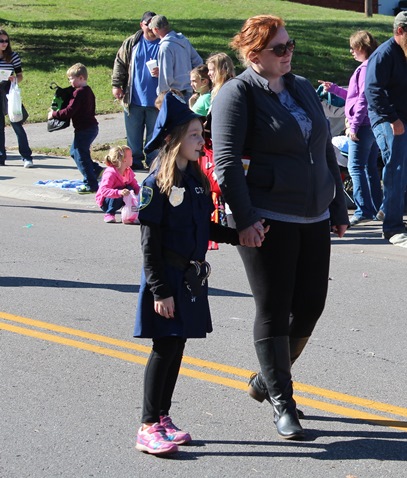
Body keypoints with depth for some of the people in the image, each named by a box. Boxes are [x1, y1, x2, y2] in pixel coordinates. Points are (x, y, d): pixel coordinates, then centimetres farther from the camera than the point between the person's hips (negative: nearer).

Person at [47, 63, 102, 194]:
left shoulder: (79, 92, -19)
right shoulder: (88, 91, 12)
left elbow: (69, 111, -24)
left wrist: (54, 114, -11)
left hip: (84, 129, -10)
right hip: (92, 127, 10)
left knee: (81, 156, -1)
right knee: (75, 151, 22)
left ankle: (91, 184, 3)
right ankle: (97, 170, 19)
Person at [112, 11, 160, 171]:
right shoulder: (131, 43, 3)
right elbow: (120, 64, 7)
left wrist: (162, 72, -17)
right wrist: (116, 85, 0)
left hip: (156, 101, -2)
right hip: (134, 99, 2)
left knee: (154, 134, 7)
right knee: (133, 134, 9)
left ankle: (153, 162, 17)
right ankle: (134, 161, 21)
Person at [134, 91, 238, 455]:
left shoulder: (197, 180, 9)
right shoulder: (157, 185, -14)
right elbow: (150, 244, -15)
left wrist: (238, 235, 0)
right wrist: (160, 290, -18)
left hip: (191, 276, 7)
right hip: (166, 278, -7)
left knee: (176, 347, 11)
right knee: (165, 348, -5)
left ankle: (163, 418, 20)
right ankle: (149, 428, 2)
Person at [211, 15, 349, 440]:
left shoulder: (303, 88, 15)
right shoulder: (238, 94, -7)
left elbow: (326, 152, 20)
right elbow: (226, 161, -14)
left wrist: (338, 207, 17)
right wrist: (245, 219, -21)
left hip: (314, 218, 7)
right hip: (268, 220, -7)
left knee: (309, 306, 9)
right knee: (274, 311, 0)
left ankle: (267, 378, 30)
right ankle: (282, 403, 12)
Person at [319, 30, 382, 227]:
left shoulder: (366, 68, -14)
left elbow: (363, 99, -20)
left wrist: (354, 124, -20)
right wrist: (334, 89, 26)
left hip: (363, 124, -10)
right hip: (373, 125, 10)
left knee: (355, 167, -10)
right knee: (370, 167, 15)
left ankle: (363, 210, -14)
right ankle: (377, 208, 19)